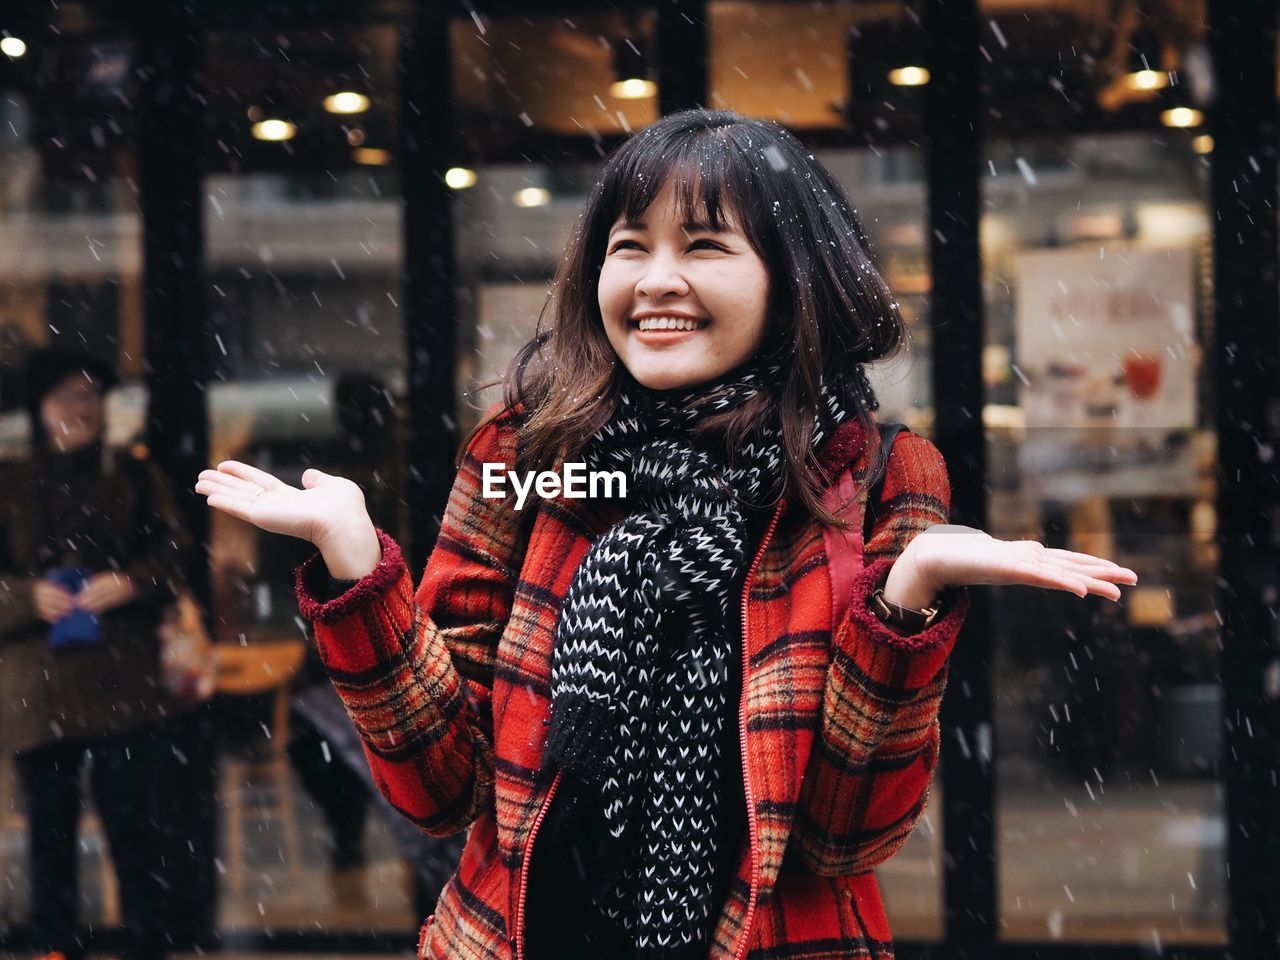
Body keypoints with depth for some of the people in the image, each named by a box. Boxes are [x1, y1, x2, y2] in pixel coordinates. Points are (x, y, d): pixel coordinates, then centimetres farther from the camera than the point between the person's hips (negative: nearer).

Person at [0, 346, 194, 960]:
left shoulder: (134, 478, 11)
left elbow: (172, 552, 7)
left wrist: (130, 582, -12)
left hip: (121, 681, 0)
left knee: (131, 819, 0)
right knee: (51, 824, 3)